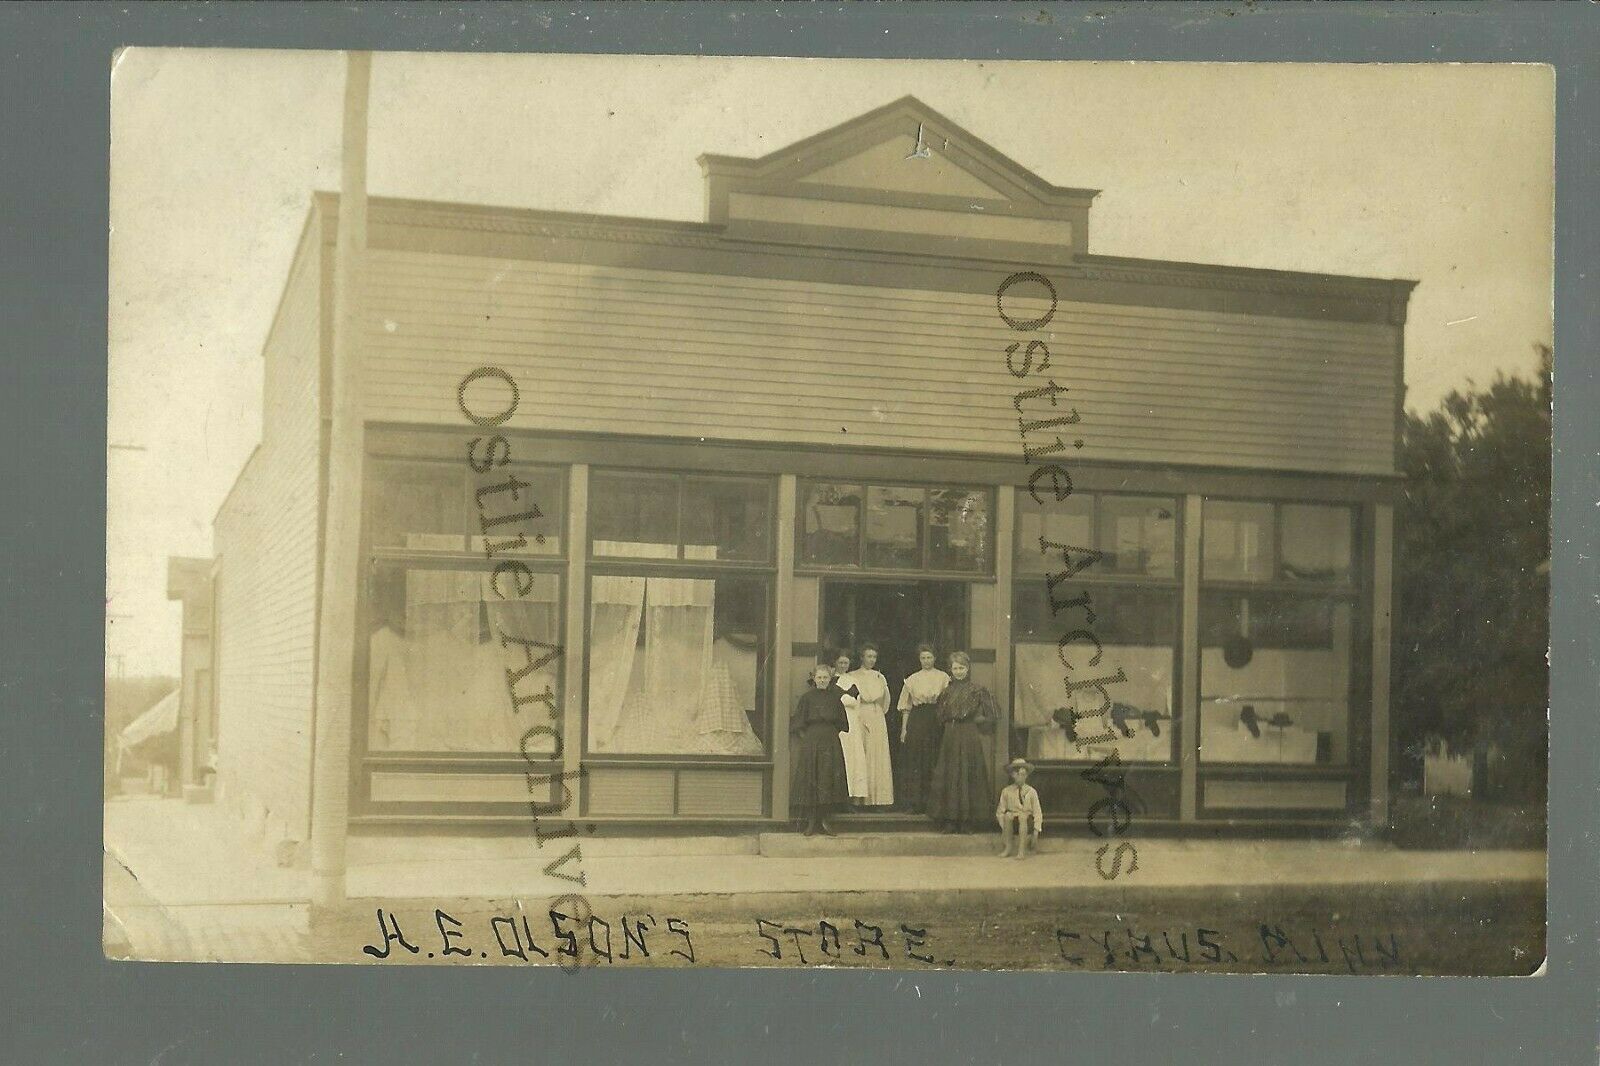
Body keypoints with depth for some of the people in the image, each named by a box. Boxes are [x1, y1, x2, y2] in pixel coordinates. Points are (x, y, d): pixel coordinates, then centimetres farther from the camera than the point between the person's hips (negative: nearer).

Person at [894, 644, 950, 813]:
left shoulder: (944, 678, 8)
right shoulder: (912, 679, 12)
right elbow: (906, 706, 12)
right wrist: (904, 728, 5)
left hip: (937, 721, -1)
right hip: (917, 721, 1)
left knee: (934, 761, -3)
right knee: (915, 760, -4)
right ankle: (915, 802, 0)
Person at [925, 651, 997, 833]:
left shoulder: (977, 689, -1)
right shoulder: (948, 690, 11)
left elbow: (993, 714, 1)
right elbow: (942, 716, 18)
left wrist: (974, 720, 0)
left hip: (969, 738, -4)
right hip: (950, 738, 4)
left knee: (969, 776, -4)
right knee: (949, 777, 1)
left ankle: (969, 821, -1)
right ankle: (950, 821, 4)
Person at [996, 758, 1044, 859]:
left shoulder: (1031, 792, 4)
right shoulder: (1006, 791, 5)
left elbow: (1037, 812, 3)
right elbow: (1000, 811, 7)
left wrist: (1036, 830, -8)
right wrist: (1005, 829, -6)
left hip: (1027, 821, -1)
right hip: (1012, 823, 1)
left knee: (1023, 816, -35)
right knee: (1007, 815, -33)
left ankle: (1022, 850, -36)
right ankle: (1007, 847, -22)